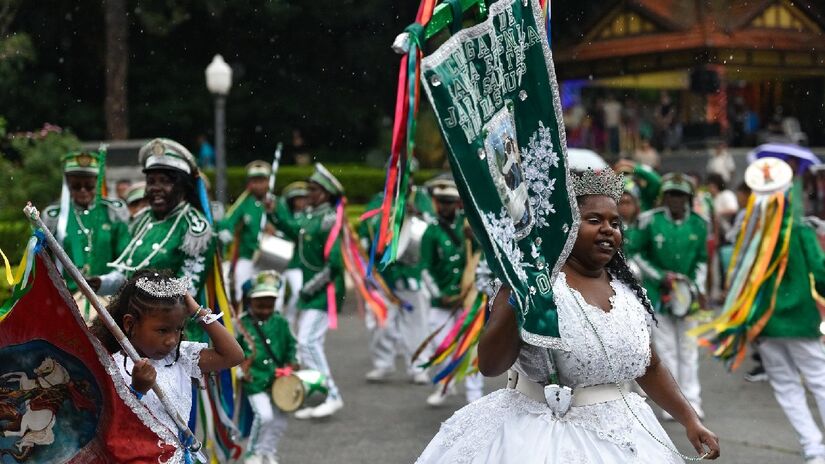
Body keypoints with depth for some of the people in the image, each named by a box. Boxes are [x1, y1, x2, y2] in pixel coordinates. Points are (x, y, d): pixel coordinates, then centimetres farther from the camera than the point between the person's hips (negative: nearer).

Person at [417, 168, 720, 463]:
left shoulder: (629, 293, 5)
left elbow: (649, 368, 17)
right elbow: (489, 365, -19)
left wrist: (689, 419, 6)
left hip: (618, 437, 5)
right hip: (540, 436, -5)